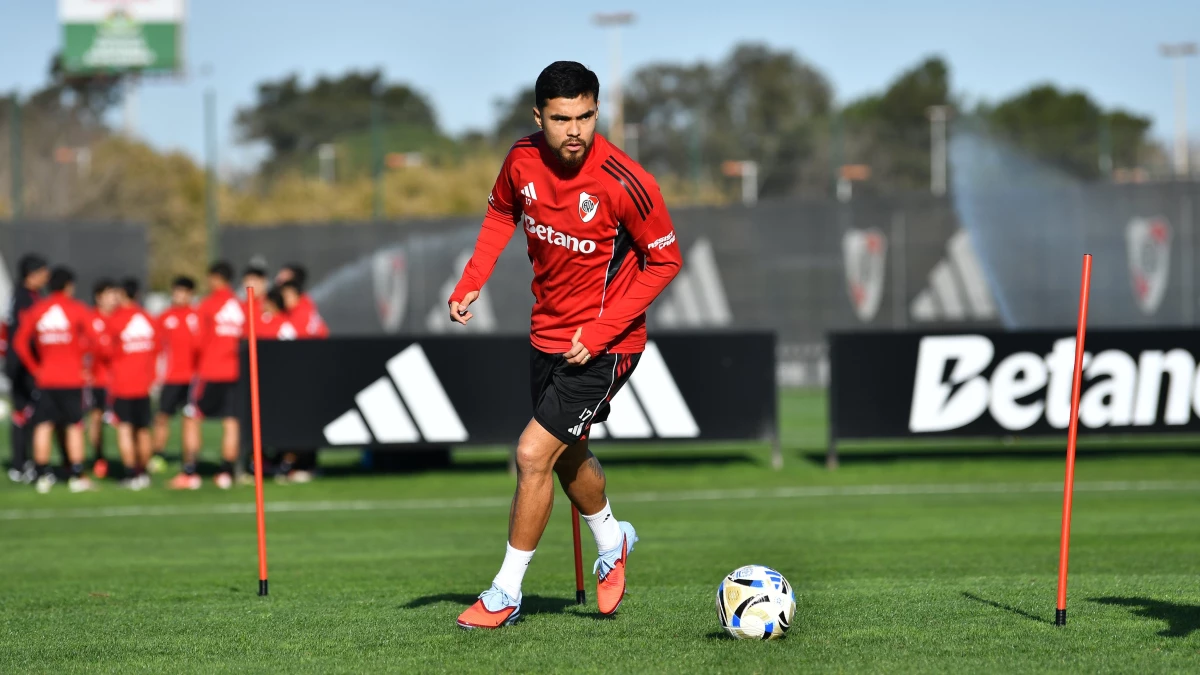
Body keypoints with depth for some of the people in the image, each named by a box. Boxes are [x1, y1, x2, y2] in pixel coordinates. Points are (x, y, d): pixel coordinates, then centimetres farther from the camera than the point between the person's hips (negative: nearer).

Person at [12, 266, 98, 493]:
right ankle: (77, 477, 2)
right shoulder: (77, 309, -5)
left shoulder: (36, 310, 3)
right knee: (74, 426, 4)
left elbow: (20, 342, 0)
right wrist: (79, 351, 7)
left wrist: (35, 367, 7)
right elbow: (93, 339, -13)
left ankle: (43, 476, 3)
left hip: (45, 378, 2)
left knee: (43, 425, 5)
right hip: (72, 379, -2)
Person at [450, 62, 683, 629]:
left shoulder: (623, 182, -25)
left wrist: (600, 332, -19)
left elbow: (665, 261, -14)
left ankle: (506, 594, 2)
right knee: (567, 456, 22)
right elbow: (502, 213, 14)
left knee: (534, 453, -13)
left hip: (604, 345, -6)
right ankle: (612, 542, 52)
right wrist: (472, 282, 1)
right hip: (548, 332, 6)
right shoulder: (522, 161, -9)